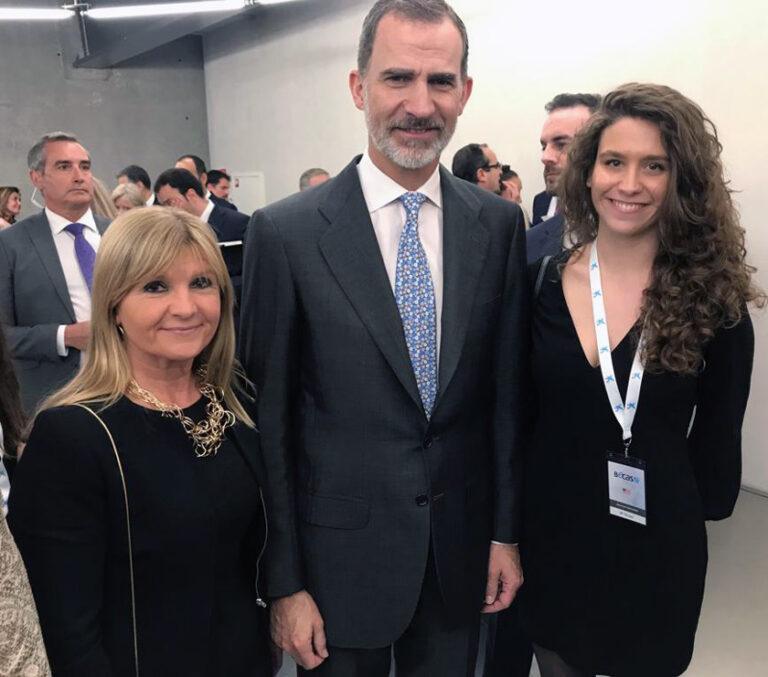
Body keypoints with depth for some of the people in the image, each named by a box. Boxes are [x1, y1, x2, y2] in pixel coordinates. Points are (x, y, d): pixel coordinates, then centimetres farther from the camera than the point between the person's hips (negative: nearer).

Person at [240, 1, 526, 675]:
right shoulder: (286, 233, -13)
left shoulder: (499, 223, -2)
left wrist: (507, 531, 4)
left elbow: (507, 390, 3)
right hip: (341, 556, -3)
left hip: (462, 555, 3)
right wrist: (284, 583, -7)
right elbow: (268, 421, -9)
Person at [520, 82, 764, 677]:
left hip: (654, 547, -2)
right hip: (550, 534, 2)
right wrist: (512, 522, 0)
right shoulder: (541, 282, -4)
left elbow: (717, 442, -3)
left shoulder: (712, 298, -11)